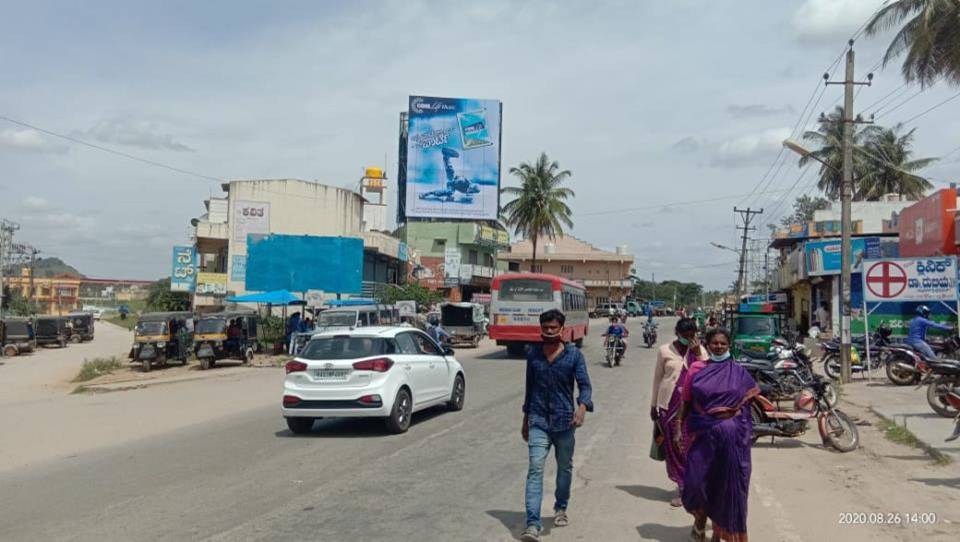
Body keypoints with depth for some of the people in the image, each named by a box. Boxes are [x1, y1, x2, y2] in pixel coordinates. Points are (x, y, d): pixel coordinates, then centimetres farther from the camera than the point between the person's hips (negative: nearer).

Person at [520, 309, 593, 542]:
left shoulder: (574, 355, -4)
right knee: (535, 469, -11)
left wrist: (582, 406, -31)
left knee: (565, 468, 15)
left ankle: (560, 509, 39)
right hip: (538, 420, 0)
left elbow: (585, 385, -11)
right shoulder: (533, 353, 4)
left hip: (564, 420, 0)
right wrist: (525, 419, 16)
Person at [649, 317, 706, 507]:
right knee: (673, 445, 2)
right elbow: (657, 378, 8)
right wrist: (654, 405, 9)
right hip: (670, 404, 0)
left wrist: (698, 354, -13)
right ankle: (683, 487, 12)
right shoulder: (665, 351, 3)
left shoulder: (699, 351, 6)